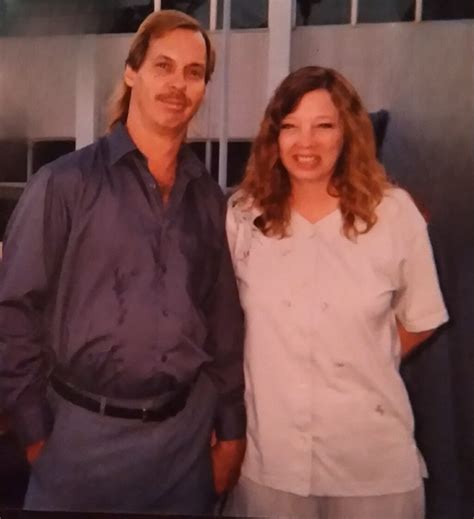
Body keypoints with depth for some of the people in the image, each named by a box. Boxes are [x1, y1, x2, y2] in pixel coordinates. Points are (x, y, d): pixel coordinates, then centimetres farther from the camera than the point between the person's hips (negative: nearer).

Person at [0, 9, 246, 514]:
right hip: (86, 433, -3)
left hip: (187, 432, 4)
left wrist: (231, 428, 7)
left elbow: (225, 321, 7)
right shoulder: (64, 183, -8)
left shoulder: (209, 199, 5)